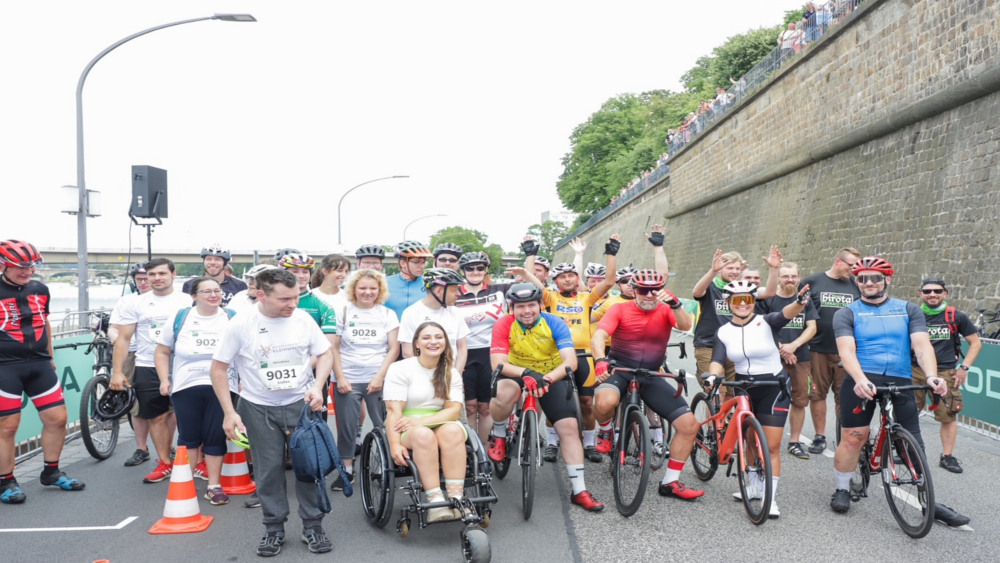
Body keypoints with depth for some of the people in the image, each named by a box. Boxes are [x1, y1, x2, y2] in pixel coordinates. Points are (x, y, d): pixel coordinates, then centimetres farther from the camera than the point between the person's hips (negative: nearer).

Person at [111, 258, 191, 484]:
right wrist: (117, 372, -1)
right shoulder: (135, 304, 5)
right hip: (148, 369, 1)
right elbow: (123, 339, 5)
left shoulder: (187, 302, 2)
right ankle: (165, 463, 18)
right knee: (157, 417, 6)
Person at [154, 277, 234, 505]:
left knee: (215, 437, 4)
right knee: (188, 437, 10)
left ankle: (214, 486, 14)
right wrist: (164, 380, 1)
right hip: (185, 387, 1)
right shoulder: (179, 317, 4)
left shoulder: (231, 319, 2)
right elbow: (162, 351, 10)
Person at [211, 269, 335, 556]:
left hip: (301, 404, 1)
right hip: (259, 408, -1)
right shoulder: (240, 324, -14)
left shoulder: (303, 318, -8)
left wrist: (317, 387, -13)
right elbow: (219, 368, -5)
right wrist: (229, 412, -10)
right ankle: (274, 528, 22)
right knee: (268, 469, 6)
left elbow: (325, 353, 3)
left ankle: (312, 526, 18)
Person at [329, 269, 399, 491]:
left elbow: (393, 348, 1)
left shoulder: (387, 314, 5)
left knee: (385, 425, -3)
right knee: (346, 427, 4)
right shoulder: (344, 312, 4)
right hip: (347, 380, 0)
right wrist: (340, 377, -7)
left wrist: (379, 377, -9)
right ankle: (346, 470, 16)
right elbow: (334, 348, 2)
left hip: (378, 380, 0)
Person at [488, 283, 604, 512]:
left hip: (551, 377, 1)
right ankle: (498, 436, -5)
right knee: (504, 392, -37)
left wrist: (547, 378, -43)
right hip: (517, 373, -1)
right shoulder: (503, 325, -20)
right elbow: (498, 363, -28)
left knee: (569, 426, -12)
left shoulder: (555, 323, -19)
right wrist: (527, 373, -44)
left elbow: (570, 361, -27)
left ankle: (579, 491, -2)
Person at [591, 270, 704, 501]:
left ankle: (670, 482, 9)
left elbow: (686, 325, -21)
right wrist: (600, 360, -40)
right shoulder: (619, 309, -6)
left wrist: (675, 304, -41)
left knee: (689, 424, -7)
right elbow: (598, 336, -20)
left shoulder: (665, 310, 0)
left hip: (651, 375, 3)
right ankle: (606, 431, 1)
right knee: (606, 402, -38)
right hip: (619, 369, -3)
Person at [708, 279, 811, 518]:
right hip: (744, 388, 4)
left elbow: (786, 314, -32)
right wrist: (713, 376, -34)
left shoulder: (766, 322, -12)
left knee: (771, 446, -6)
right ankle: (756, 486, 33)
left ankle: (770, 497, 2)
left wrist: (799, 302, -54)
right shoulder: (723, 332, -2)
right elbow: (718, 361, -11)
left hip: (774, 388, -4)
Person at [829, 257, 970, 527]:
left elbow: (922, 344, -2)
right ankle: (842, 489, 15)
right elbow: (847, 350, -8)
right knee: (853, 438, -7)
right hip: (861, 381, -2)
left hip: (900, 382, 2)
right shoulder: (847, 313, 6)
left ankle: (931, 502, 16)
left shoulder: (909, 310, 12)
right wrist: (861, 380, -26)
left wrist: (931, 376, -20)